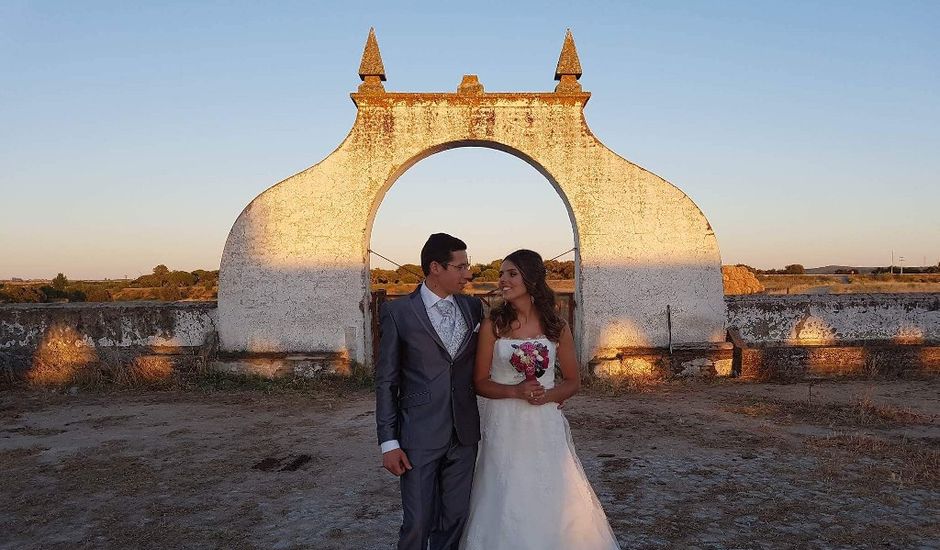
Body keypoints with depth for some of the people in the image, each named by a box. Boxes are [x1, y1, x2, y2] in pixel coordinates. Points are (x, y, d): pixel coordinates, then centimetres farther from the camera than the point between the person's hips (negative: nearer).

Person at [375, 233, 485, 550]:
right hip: (420, 436, -4)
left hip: (464, 434, 4)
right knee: (417, 523, 5)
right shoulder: (397, 312, -6)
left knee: (454, 519, 15)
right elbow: (386, 381, -4)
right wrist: (389, 442, -7)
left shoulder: (473, 307, 6)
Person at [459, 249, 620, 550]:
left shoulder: (557, 327, 1)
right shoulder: (493, 325, -3)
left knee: (552, 503, 9)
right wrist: (515, 391, -17)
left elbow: (573, 381, 8)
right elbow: (480, 382, -1)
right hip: (505, 426, -1)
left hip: (546, 425, 1)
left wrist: (547, 395, -10)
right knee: (508, 505, 6)